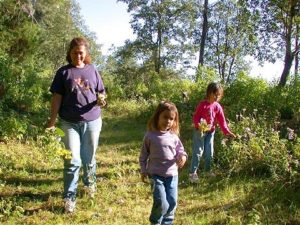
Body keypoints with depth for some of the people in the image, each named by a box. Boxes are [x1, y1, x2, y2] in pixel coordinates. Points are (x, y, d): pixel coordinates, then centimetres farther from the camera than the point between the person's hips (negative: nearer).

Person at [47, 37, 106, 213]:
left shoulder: (92, 70, 5)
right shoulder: (63, 72, 0)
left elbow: (101, 93, 10)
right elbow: (57, 98, -1)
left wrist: (101, 100, -14)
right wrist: (52, 122, -6)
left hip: (92, 121, 2)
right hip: (70, 123, -2)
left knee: (89, 158, 15)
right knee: (72, 161, -4)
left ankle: (90, 183, 40)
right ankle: (69, 197, 6)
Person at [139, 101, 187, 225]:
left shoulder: (173, 136, 2)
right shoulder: (150, 135, -5)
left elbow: (180, 150, 10)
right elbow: (143, 155, 3)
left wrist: (183, 156, -13)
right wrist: (143, 171, 2)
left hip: (172, 174, 4)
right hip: (156, 175, -3)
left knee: (172, 202, 7)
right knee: (162, 203, -13)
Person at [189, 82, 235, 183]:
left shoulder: (218, 107, 0)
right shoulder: (202, 104, -14)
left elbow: (222, 120, 2)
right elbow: (196, 117, -12)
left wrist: (227, 131, -6)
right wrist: (198, 124, -32)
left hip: (210, 132, 5)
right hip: (200, 131, -5)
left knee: (209, 152, 13)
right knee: (198, 152, -6)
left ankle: (207, 169, 32)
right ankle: (192, 173, 0)